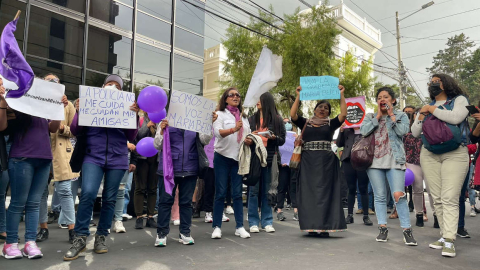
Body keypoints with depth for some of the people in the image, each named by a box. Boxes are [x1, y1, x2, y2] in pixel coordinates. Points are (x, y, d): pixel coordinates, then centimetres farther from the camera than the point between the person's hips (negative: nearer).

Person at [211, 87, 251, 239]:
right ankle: (217, 227, 7)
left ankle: (239, 227, 9)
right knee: (220, 193, -1)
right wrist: (234, 129, -34)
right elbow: (217, 132, -18)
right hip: (223, 157, -4)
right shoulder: (220, 114, 0)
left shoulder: (243, 117, 16)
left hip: (238, 158, 4)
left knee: (237, 193, 4)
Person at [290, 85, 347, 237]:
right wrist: (299, 96, -5)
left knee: (324, 192, -2)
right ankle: (311, 225, 7)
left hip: (326, 162, -1)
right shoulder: (305, 123, 12)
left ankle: (324, 226, 0)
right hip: (308, 162, 1)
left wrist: (341, 95, -4)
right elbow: (292, 115, -2)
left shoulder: (331, 124, 11)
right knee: (308, 192, 1)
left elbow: (343, 114, -2)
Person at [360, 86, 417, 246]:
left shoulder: (401, 116, 12)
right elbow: (363, 131, -3)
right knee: (379, 196, 5)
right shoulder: (370, 117, 16)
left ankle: (407, 230, -2)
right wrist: (378, 116, -1)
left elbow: (403, 131, -7)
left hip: (394, 161, -2)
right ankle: (383, 228, 13)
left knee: (398, 195, -12)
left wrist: (391, 115, -1)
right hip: (375, 161, 2)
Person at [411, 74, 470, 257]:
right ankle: (445, 235, 9)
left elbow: (456, 117, -15)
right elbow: (415, 133, 16)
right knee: (437, 199, 2)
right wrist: (421, 116, 2)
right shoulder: (427, 107, 20)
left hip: (454, 154, -4)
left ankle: (449, 241, -13)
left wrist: (433, 109, -4)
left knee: (449, 199, -13)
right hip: (429, 155, 5)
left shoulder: (459, 100, 8)